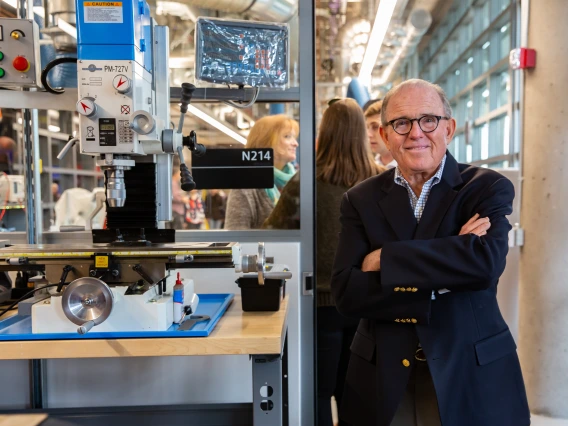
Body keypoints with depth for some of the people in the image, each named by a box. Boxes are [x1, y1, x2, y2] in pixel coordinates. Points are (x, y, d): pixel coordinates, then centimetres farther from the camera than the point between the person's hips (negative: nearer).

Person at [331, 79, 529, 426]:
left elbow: (487, 261, -24)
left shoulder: (489, 188, -5)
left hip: (472, 375, -1)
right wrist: (445, 269, -20)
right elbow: (346, 293, -12)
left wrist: (385, 259, -18)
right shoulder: (362, 199, -1)